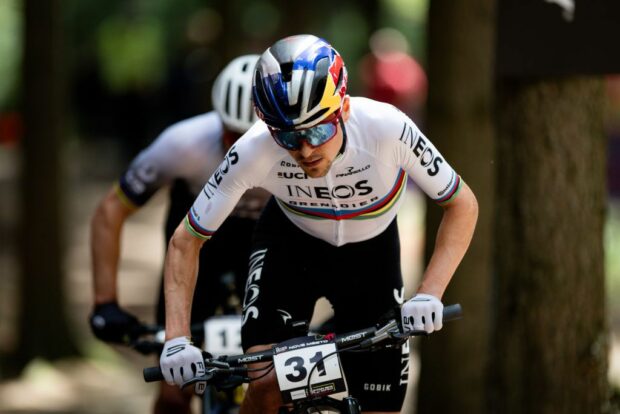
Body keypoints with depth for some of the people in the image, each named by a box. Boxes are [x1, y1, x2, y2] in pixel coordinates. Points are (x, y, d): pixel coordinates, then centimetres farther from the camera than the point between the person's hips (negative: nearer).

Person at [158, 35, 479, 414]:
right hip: (291, 241, -1)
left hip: (370, 252, 1)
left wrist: (430, 294, -33)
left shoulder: (387, 129, -34)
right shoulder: (254, 151, -32)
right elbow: (186, 241, -20)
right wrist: (177, 339, -32)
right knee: (267, 383, -26)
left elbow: (462, 205, -20)